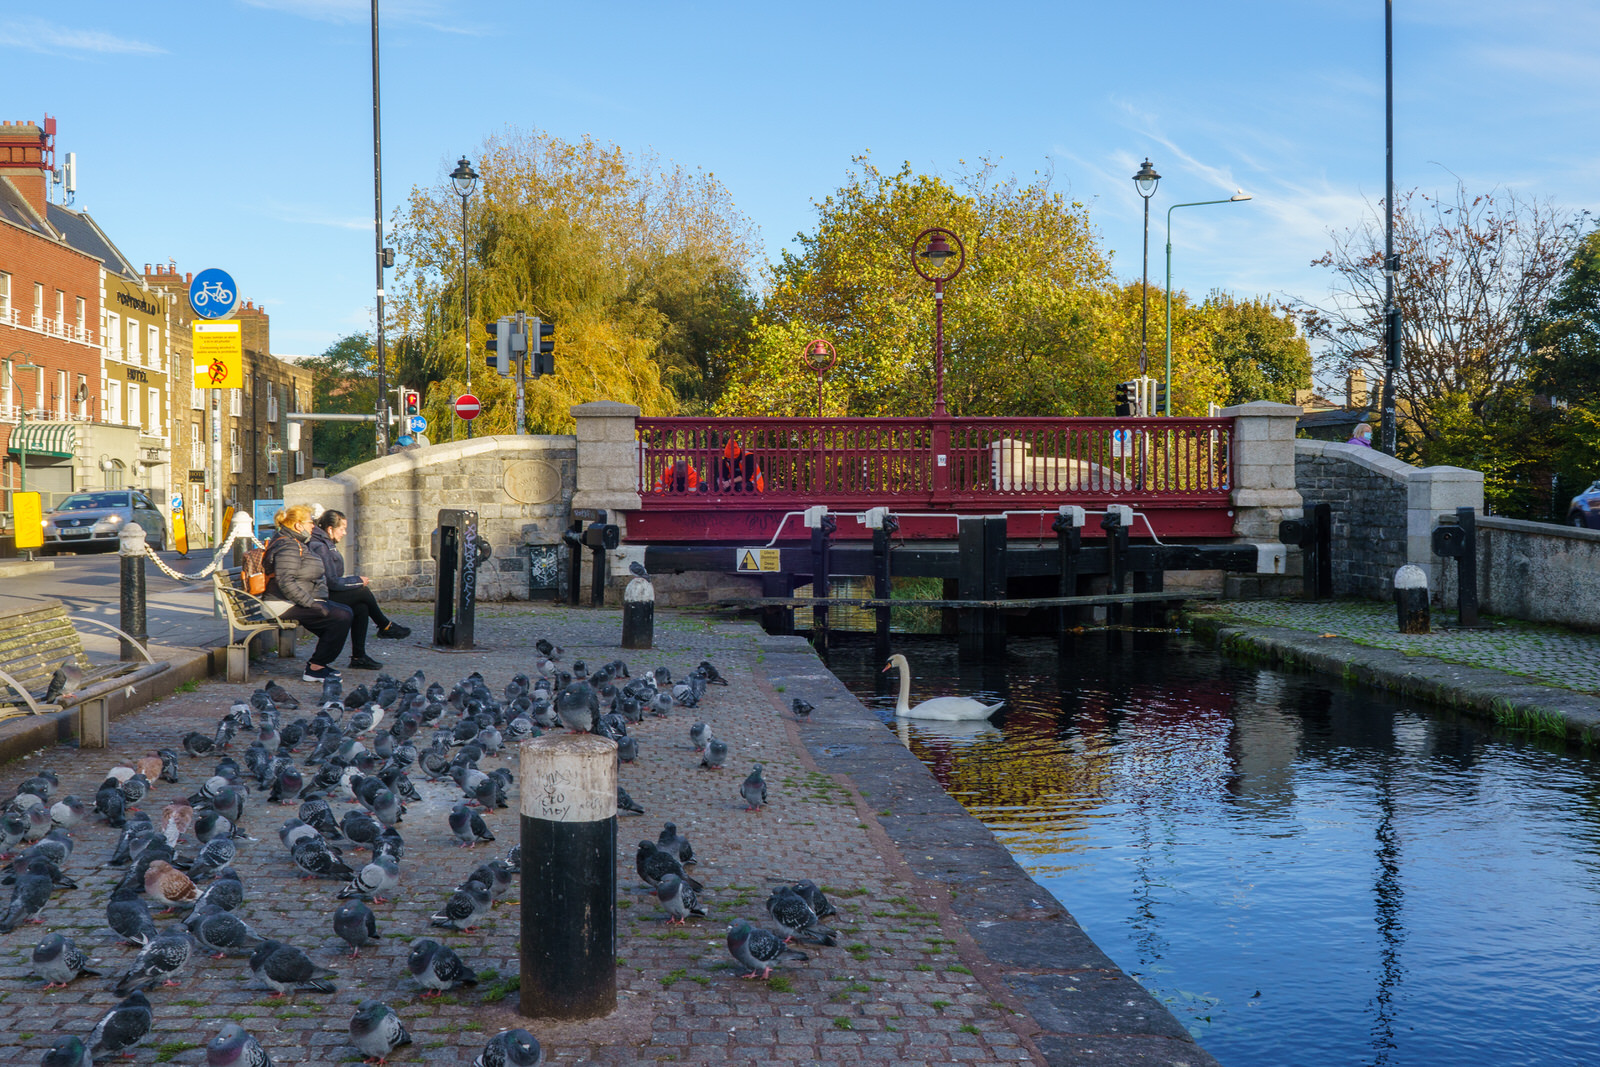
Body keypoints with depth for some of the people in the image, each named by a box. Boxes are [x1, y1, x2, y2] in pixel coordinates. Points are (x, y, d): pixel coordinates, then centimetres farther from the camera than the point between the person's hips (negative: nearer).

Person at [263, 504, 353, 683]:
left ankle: (319, 661, 10)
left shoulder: (297, 543, 18)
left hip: (298, 601, 11)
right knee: (341, 617, -20)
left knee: (346, 612, 8)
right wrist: (311, 604, -26)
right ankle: (316, 669, -14)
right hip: (285, 605, -11)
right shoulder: (288, 547, -17)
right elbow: (286, 583, -27)